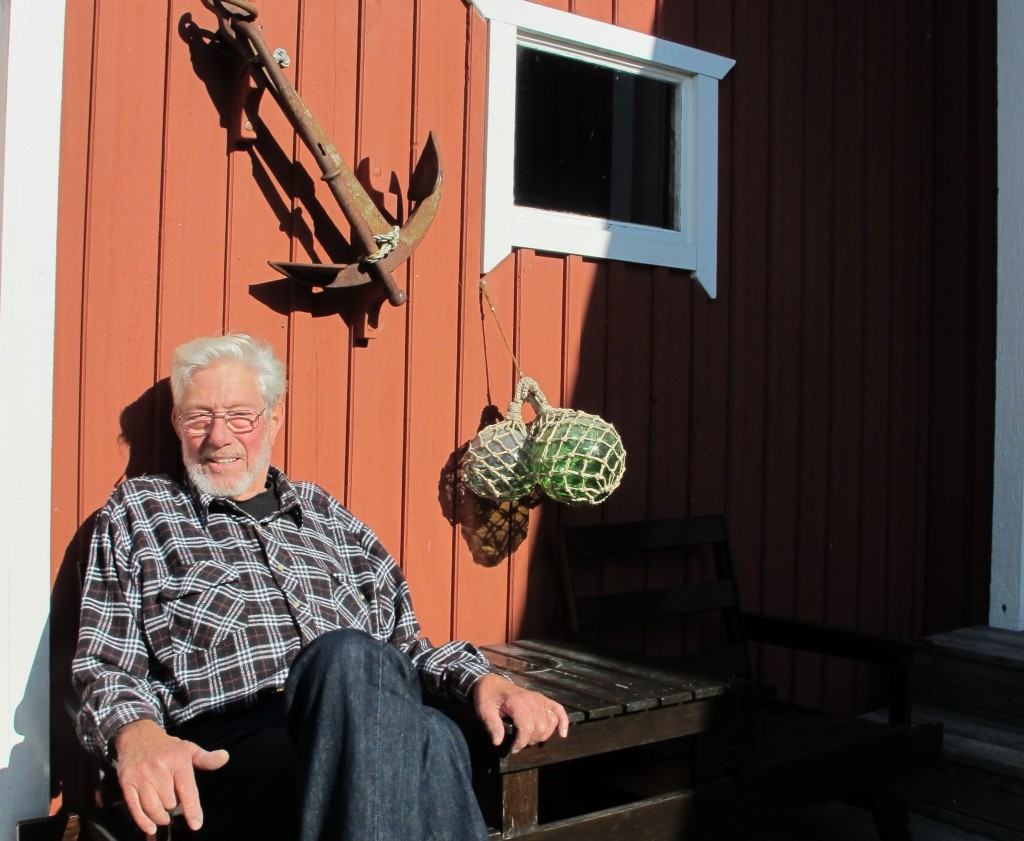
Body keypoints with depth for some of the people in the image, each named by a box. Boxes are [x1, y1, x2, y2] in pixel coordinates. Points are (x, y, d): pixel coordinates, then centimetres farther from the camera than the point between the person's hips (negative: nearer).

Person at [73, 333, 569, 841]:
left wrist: (482, 680, 5)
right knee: (346, 654, -38)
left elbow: (400, 638, 26)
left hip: (369, 725, 3)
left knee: (432, 738, -37)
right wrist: (136, 733, -15)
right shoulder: (137, 510, 20)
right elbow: (105, 665, 10)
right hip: (232, 747, -2)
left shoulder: (321, 511, 28)